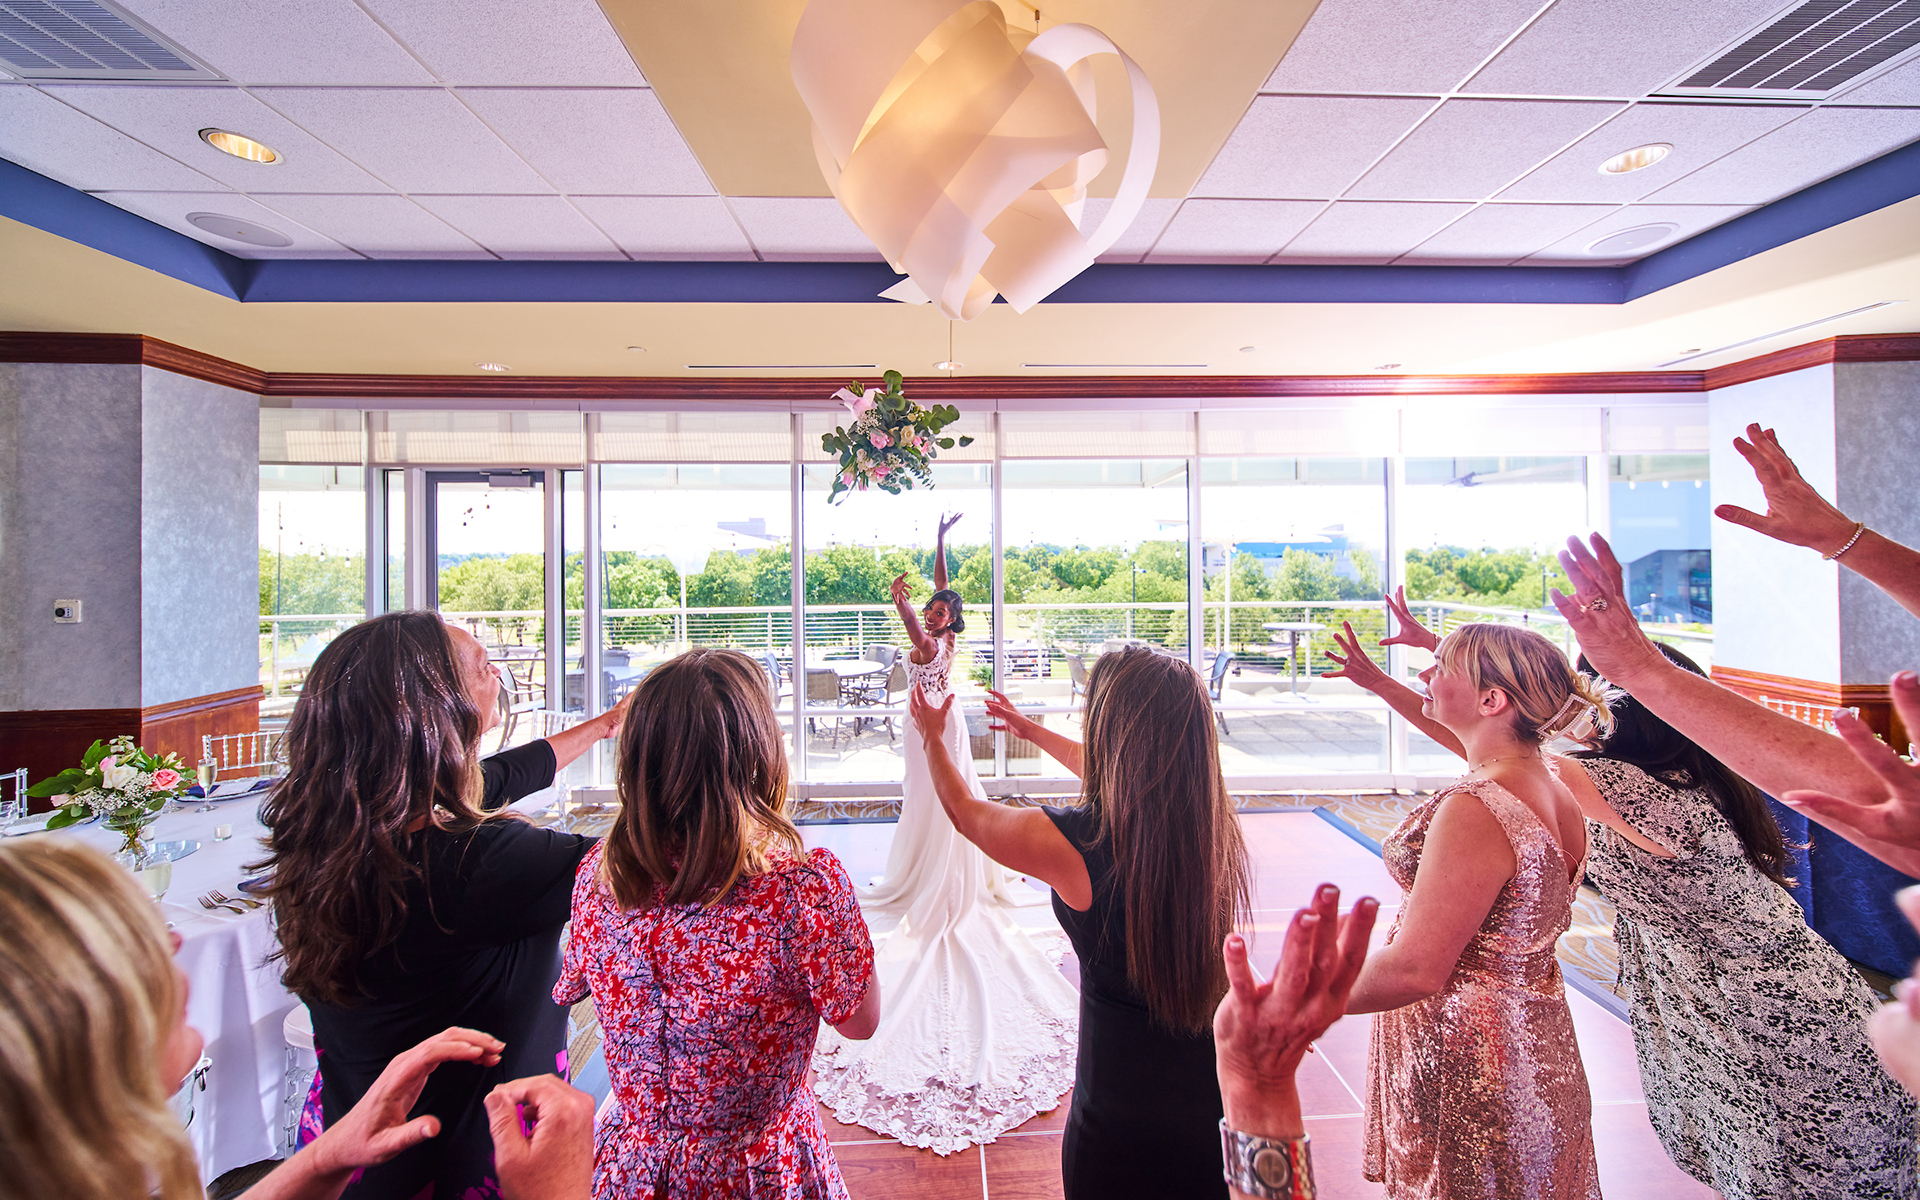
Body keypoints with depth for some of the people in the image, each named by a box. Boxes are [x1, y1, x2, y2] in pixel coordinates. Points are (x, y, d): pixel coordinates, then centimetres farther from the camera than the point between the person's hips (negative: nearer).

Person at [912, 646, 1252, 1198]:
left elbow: (964, 811, -7)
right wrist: (1032, 730, 26)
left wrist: (934, 736, 12)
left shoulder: (1074, 843, -29)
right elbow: (1105, 767, 9)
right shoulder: (1212, 822, -12)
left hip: (1122, 1118, -4)